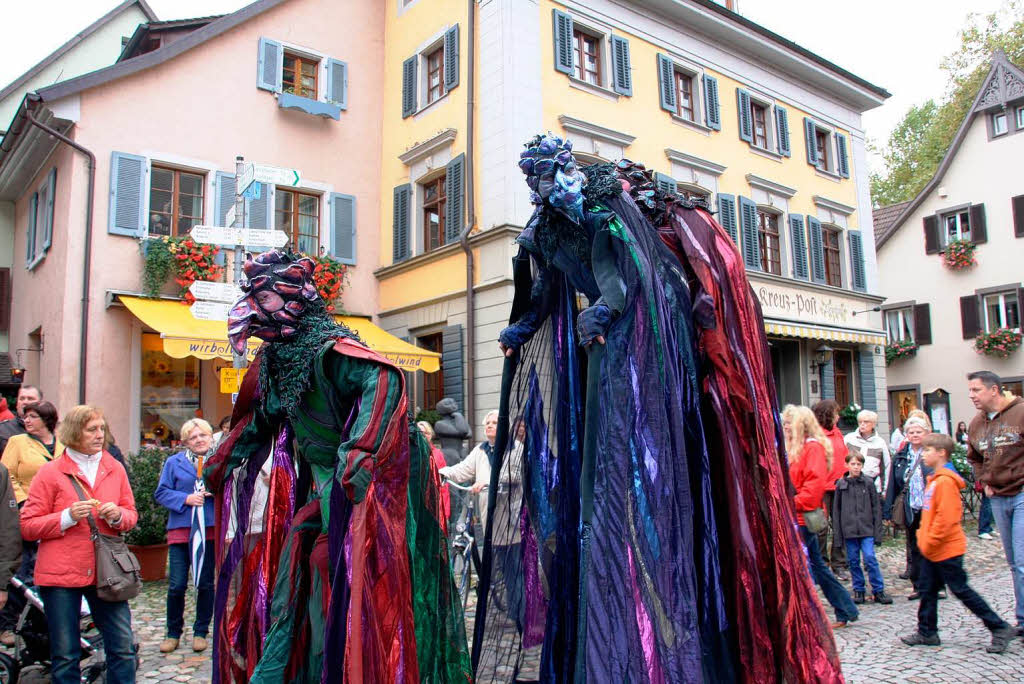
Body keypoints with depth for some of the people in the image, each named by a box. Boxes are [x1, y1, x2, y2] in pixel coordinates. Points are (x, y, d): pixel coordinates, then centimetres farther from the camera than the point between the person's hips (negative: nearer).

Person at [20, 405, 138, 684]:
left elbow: (131, 514, 16)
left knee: (123, 648, 2)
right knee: (65, 655, 6)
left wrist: (117, 516, -6)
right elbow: (27, 526, -1)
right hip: (61, 574, -2)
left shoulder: (115, 469, 9)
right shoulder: (50, 473, 0)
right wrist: (67, 517, -16)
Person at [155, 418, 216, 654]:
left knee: (206, 584, 7)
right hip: (181, 529, 0)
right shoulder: (174, 462, 6)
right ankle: (173, 633, 18)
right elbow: (161, 493, 2)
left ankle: (200, 632, 22)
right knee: (177, 585, -2)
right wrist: (186, 499, -12)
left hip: (210, 530, 1)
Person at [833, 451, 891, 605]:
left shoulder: (868, 482, 1)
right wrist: (838, 533, 3)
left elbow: (876, 507, 5)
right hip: (849, 530, 1)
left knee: (870, 558, -7)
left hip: (867, 529, -1)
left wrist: (877, 531, 0)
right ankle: (858, 590, 20)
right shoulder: (841, 484, 3)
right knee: (853, 561, 7)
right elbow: (836, 510, 6)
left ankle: (878, 590, 6)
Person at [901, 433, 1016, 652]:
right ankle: (927, 633, 20)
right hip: (932, 550, 10)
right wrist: (923, 538, 15)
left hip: (946, 549, -10)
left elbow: (946, 517, -24)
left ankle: (1000, 629, 13)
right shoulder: (934, 479, 11)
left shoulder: (945, 481, -20)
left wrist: (929, 542, -19)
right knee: (928, 590, 12)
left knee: (961, 590, 1)